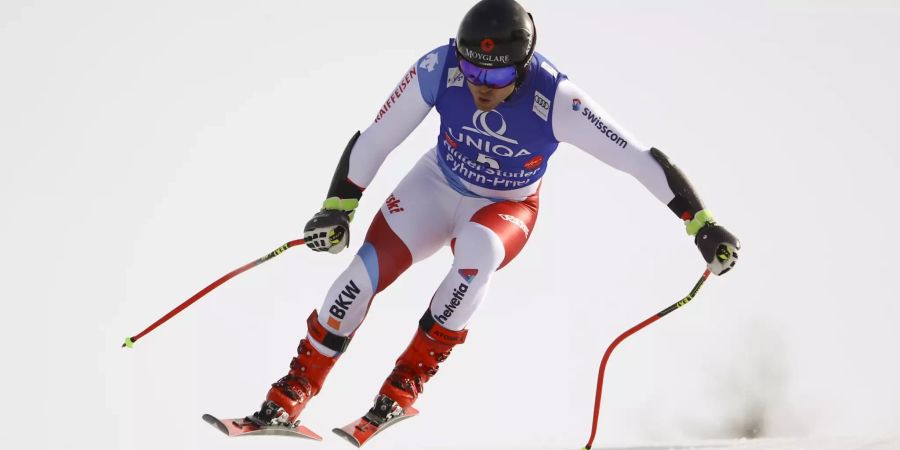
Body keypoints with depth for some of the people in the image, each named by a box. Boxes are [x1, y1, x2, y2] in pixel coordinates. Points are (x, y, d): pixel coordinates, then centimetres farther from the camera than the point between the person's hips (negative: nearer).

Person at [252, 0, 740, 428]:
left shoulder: (555, 101, -34)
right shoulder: (438, 70, -29)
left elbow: (641, 160, -29)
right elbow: (374, 141, -16)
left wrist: (702, 224, -29)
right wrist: (338, 207, -20)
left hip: (506, 210, -2)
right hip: (437, 186, 2)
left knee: (478, 249, -35)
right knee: (369, 268, -19)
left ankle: (409, 378, -19)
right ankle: (292, 392, -5)